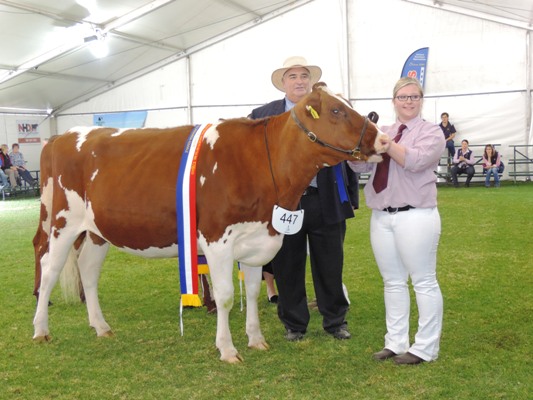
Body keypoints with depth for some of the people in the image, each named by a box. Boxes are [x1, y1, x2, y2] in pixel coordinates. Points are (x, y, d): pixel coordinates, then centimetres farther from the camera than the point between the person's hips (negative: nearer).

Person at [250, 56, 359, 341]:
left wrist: (352, 197, 4)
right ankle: (294, 324, 25)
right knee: (287, 269, 9)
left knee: (330, 267, 9)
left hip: (327, 203, 0)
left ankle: (335, 321, 26)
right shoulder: (262, 116, 6)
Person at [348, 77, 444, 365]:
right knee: (393, 282, 11)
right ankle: (396, 342, 21)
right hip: (381, 217, 6)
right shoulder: (382, 132, 15)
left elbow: (416, 160, -19)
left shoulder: (431, 132, 0)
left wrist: (385, 143, -23)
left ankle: (425, 348, 8)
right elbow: (359, 165, 7)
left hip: (415, 216, -6)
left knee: (424, 282, 1)